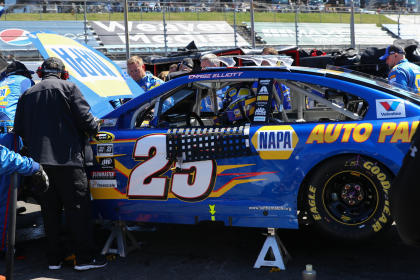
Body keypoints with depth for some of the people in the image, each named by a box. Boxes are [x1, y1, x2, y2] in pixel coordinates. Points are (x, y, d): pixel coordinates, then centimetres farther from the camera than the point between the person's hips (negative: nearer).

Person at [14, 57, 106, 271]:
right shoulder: (67, 88, 0)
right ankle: (84, 258, 1)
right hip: (67, 159, -5)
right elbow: (84, 118, -7)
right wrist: (96, 128, 13)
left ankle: (54, 258, 15)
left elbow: (19, 130, 13)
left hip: (39, 162, 5)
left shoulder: (27, 95, 14)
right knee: (77, 209, 0)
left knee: (49, 211, 11)